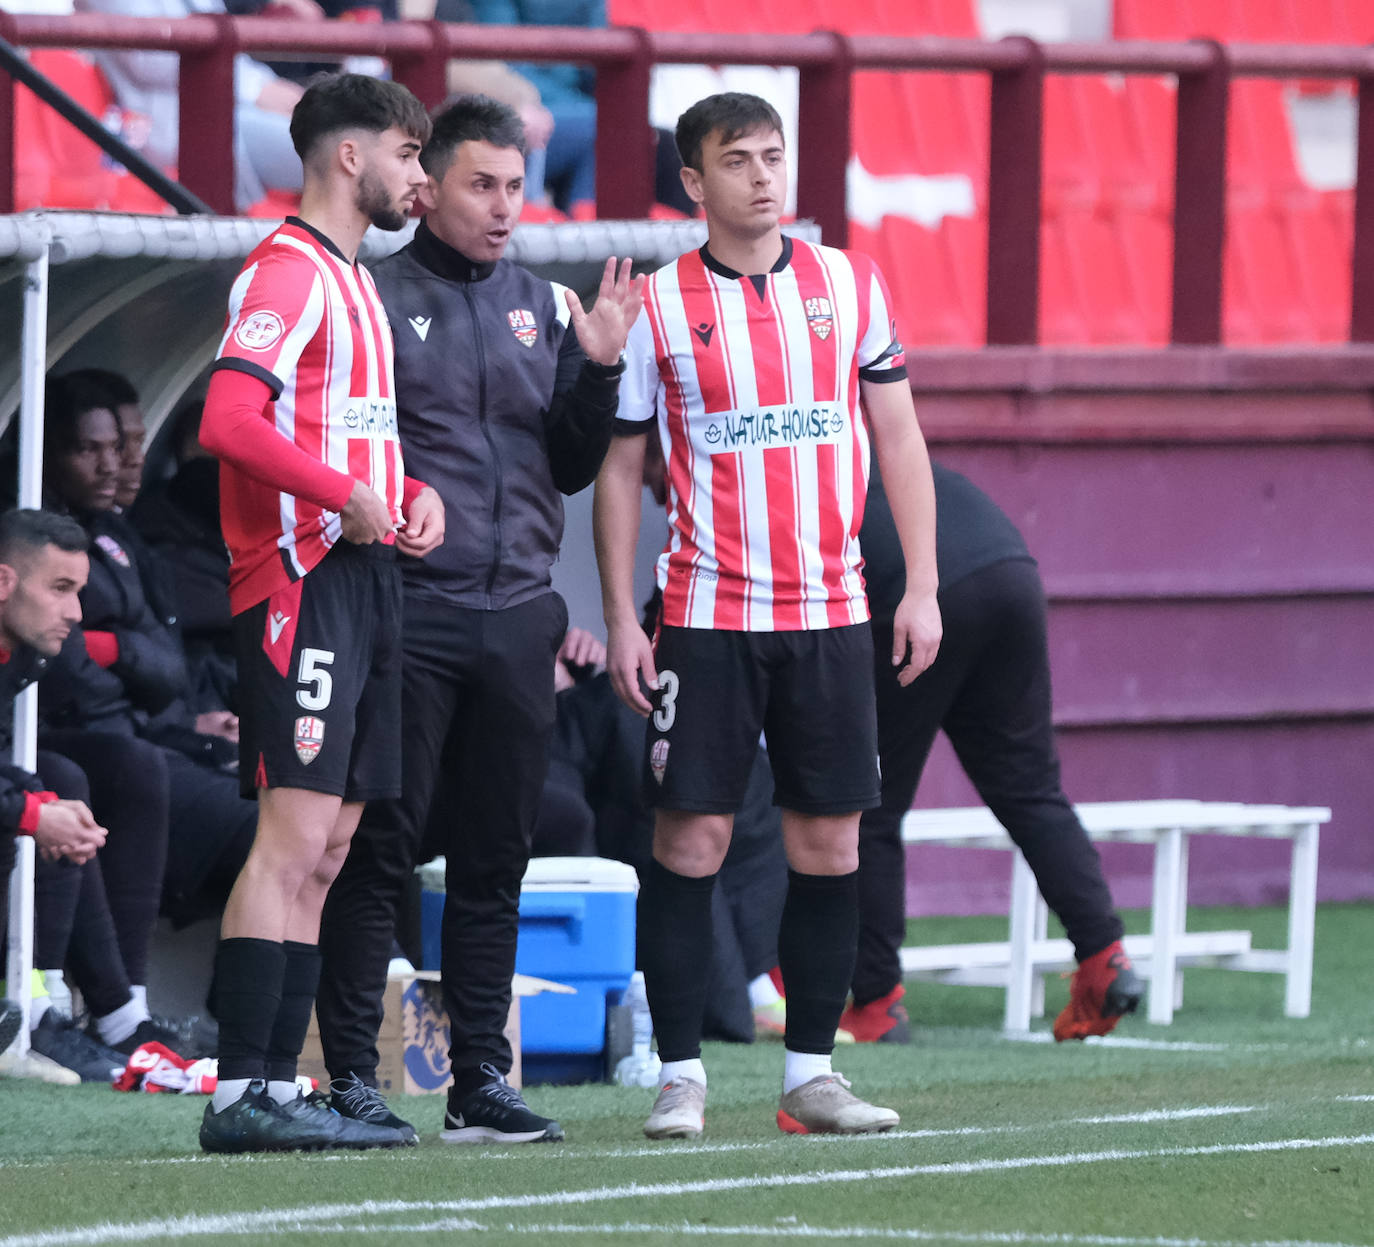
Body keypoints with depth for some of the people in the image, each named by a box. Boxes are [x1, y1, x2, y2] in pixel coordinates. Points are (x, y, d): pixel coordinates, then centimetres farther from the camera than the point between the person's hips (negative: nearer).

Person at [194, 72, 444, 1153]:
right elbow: (228, 420, -22)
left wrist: (414, 494, 11)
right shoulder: (289, 271, -9)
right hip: (304, 580, -10)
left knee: (325, 849, 8)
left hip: (364, 575, 10)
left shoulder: (354, 281, 22)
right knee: (295, 835, -14)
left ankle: (277, 1083, 10)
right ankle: (243, 1094, -16)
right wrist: (346, 495, -18)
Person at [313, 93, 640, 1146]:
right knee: (381, 850, -5)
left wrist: (598, 366, 3)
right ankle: (352, 1078, -1)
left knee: (499, 857, 8)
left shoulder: (543, 307, 15)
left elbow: (571, 468, 17)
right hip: (405, 613, -5)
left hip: (519, 614, 5)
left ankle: (481, 1078, 14)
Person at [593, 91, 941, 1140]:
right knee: (691, 836, -5)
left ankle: (811, 1073, 9)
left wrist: (922, 586, 2)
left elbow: (899, 437, 10)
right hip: (707, 613, -2)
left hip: (831, 614, 2)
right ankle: (681, 1073, 0)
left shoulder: (851, 286, 7)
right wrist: (620, 619, -2)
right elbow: (619, 470, 5)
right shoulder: (659, 307, 1)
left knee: (830, 839, 2)